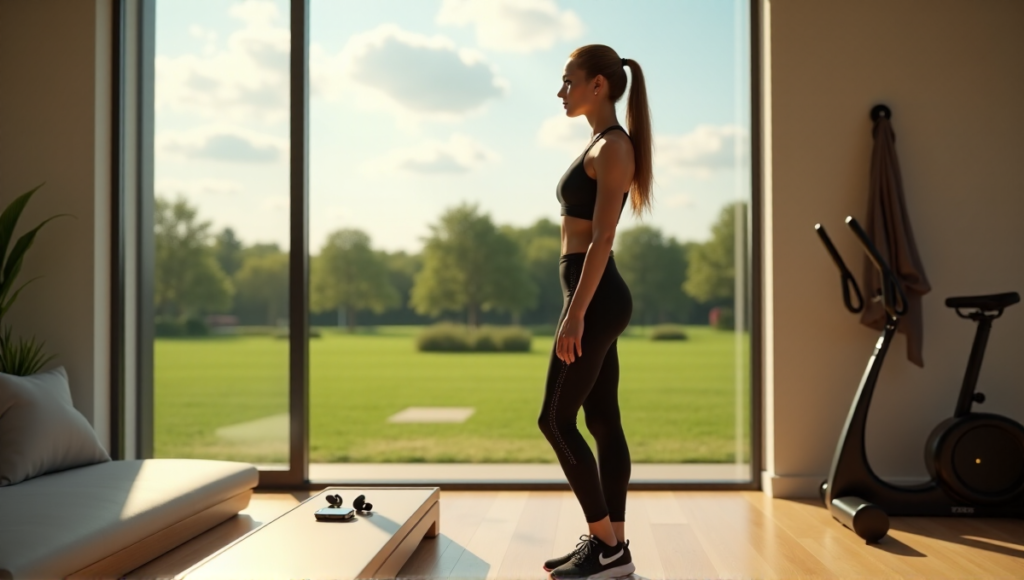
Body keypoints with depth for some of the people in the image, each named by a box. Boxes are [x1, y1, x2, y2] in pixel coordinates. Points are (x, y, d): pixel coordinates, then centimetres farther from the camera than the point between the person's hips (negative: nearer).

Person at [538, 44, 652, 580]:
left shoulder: (612, 147, -12)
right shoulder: (603, 146, 18)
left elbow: (602, 239, -19)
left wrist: (575, 313, -22)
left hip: (595, 298, -10)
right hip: (596, 296, 10)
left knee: (556, 420, -4)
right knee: (602, 420, 10)